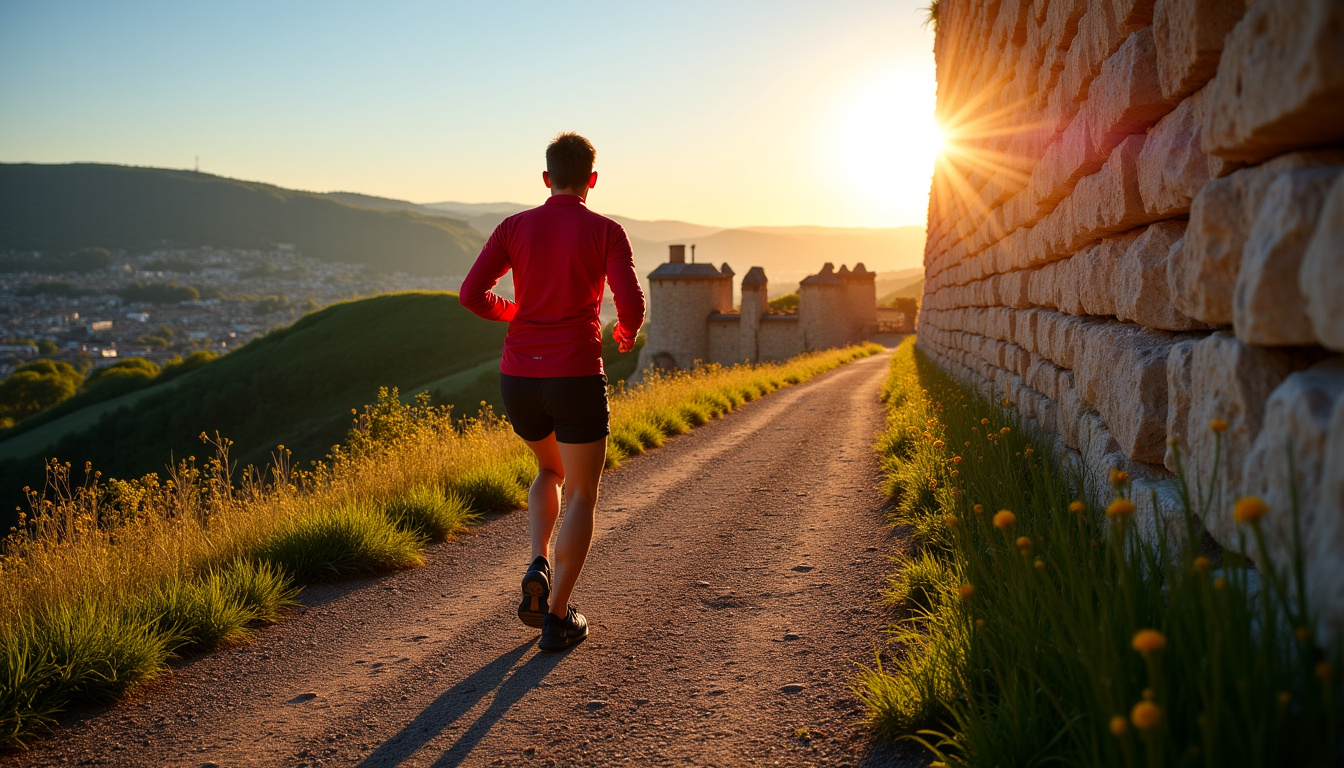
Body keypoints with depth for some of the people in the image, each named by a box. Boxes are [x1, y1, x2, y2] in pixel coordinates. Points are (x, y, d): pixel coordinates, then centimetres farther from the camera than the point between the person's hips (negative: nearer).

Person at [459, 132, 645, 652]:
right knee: (581, 496, 12)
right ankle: (557, 620, 7)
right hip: (576, 380, -3)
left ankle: (539, 567, 6)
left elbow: (471, 294, -3)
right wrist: (628, 331, 11)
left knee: (551, 472, 29)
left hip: (519, 380, 4)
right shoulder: (607, 232, -3)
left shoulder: (513, 228, 4)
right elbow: (631, 303, -14)